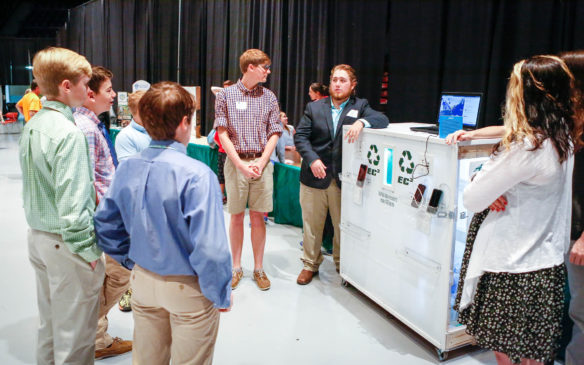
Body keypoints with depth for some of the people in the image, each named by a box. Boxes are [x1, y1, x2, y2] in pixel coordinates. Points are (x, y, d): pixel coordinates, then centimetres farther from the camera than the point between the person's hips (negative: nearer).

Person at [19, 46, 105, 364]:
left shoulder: (31, 127, 6)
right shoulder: (67, 133, -22)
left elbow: (30, 187, 14)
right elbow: (72, 204, -25)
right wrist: (89, 251, -17)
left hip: (37, 237, 9)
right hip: (65, 244, -9)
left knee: (49, 323, 24)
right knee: (74, 333, 6)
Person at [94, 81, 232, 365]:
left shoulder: (127, 168, -7)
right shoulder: (197, 175, -25)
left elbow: (105, 226, 2)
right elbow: (210, 248, -27)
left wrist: (134, 262, 15)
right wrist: (221, 294, -12)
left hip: (143, 281, 6)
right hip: (188, 289, -5)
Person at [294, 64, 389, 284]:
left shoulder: (360, 106, 7)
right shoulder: (314, 108, 8)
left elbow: (382, 120, -9)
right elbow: (300, 136, 1)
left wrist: (361, 122, -28)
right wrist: (312, 159, -14)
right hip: (314, 176, 1)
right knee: (312, 224, 9)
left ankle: (343, 264, 30)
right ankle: (310, 264, 26)